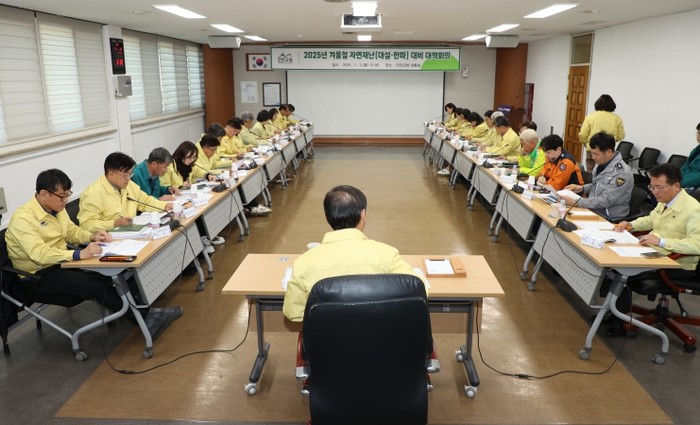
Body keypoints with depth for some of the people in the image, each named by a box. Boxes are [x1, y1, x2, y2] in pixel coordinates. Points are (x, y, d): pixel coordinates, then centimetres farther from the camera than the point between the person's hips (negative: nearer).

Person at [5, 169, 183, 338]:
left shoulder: (56, 208, 3)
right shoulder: (22, 219, -21)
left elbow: (71, 231, 18)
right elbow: (39, 254, -33)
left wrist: (92, 236, -2)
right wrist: (79, 254, -41)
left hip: (60, 261, 8)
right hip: (36, 276, -7)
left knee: (106, 275, -18)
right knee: (94, 284, -27)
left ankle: (143, 313, -21)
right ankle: (144, 318, -22)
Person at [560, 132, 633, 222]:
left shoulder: (622, 172, -21)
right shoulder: (601, 163, 3)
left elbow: (605, 201, -23)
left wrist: (576, 202, -23)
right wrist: (582, 188, 4)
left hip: (609, 219, -7)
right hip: (593, 210, 8)